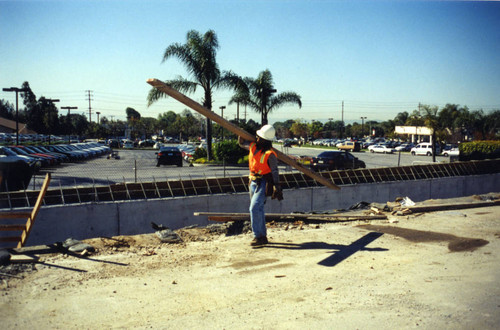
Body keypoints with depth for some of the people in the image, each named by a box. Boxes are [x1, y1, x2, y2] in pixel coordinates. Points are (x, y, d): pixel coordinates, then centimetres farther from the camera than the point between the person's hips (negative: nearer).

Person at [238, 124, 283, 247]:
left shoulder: (270, 154, -17)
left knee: (254, 208, -18)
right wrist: (241, 135, 3)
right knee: (258, 209, 13)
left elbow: (275, 172, -15)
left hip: (264, 183, -8)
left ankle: (258, 236, -12)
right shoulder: (253, 146, 3)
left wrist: (277, 188, -18)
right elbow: (241, 143, 21)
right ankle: (263, 236, 23)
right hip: (253, 181, 8)